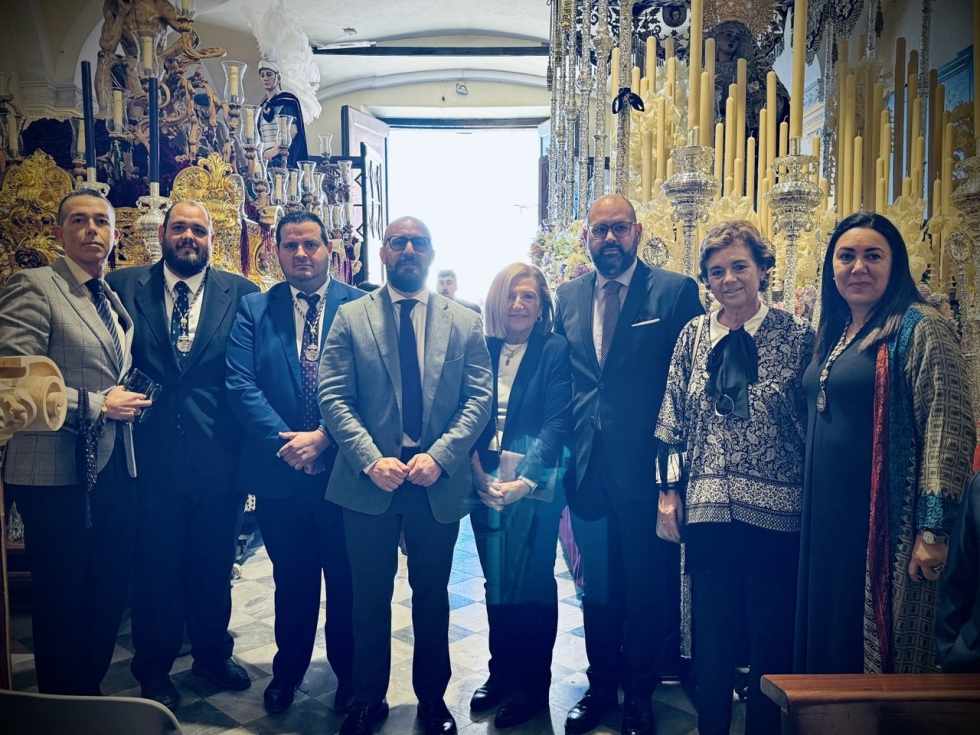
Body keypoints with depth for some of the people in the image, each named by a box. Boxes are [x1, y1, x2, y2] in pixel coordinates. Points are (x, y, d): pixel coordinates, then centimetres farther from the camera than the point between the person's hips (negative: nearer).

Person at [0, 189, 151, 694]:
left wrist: (129, 402, 9)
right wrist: (97, 405, -14)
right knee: (61, 601, 7)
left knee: (109, 595, 15)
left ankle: (89, 695, 33)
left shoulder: (113, 300, 17)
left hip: (115, 470, 7)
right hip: (59, 475, -7)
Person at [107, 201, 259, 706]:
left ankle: (213, 654, 39)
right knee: (155, 566, 13)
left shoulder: (241, 293, 1)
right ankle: (154, 670, 34)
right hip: (150, 453, 0)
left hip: (219, 455, 1)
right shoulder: (124, 286, 2)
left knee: (214, 565, 16)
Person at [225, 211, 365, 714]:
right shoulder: (253, 310, 3)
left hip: (344, 468, -2)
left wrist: (322, 438, -17)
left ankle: (349, 674, 33)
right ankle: (288, 669, 39)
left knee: (347, 580, 13)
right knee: (292, 579, 19)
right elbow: (241, 385, -6)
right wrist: (286, 443, -15)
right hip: (279, 471, 2)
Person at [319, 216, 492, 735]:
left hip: (439, 481, 1)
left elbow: (479, 399, -2)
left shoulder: (464, 322, 5)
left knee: (432, 597, 15)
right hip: (370, 481, 0)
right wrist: (371, 460, -16)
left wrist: (440, 456, -15)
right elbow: (334, 397, -4)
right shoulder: (351, 317, 3)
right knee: (369, 598, 12)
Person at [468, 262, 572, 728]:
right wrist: (479, 476, -7)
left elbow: (558, 422, -11)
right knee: (496, 582, 13)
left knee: (531, 582, 4)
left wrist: (523, 481, -21)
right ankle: (500, 673, 30)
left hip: (534, 484, -4)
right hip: (486, 484, 4)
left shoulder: (556, 350, -5)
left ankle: (531, 683, 21)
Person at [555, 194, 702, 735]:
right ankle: (601, 686, 36)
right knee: (597, 585, 18)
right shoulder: (568, 296, 9)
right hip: (587, 466, 4)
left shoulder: (675, 291, -5)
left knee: (646, 588, 11)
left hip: (644, 466, -4)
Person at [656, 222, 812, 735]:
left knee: (772, 636, 11)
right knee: (709, 633, 13)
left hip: (775, 511, -2)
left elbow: (813, 423, -1)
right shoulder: (693, 335, 5)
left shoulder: (795, 335, -3)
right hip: (707, 509, 3)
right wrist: (668, 492, 4)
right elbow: (673, 421, 7)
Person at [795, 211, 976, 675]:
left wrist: (933, 529, -19)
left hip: (884, 525, -7)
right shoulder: (832, 332, 12)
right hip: (824, 518, 7)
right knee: (827, 643, 17)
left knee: (879, 653, 6)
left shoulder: (921, 329, -10)